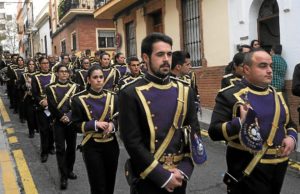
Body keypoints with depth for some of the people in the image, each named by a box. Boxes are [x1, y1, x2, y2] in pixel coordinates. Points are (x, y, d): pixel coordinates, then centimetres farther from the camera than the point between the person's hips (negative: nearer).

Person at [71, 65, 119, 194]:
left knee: (110, 183, 15)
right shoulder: (79, 99, -7)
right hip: (92, 147, -3)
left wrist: (112, 124, -13)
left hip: (111, 145, 4)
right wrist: (94, 124, -20)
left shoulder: (112, 97, 3)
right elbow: (76, 125, -6)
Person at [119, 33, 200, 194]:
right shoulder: (131, 94, -11)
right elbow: (132, 142, -15)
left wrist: (183, 170, -9)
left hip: (178, 177, 4)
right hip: (147, 179, -4)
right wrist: (163, 176, -16)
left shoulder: (184, 91, 4)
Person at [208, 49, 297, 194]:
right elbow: (214, 132, -16)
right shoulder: (230, 95, -11)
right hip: (248, 169, -6)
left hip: (279, 166, 7)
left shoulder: (277, 95, 11)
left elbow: (289, 124, 20)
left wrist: (291, 137, -1)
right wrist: (240, 123, -30)